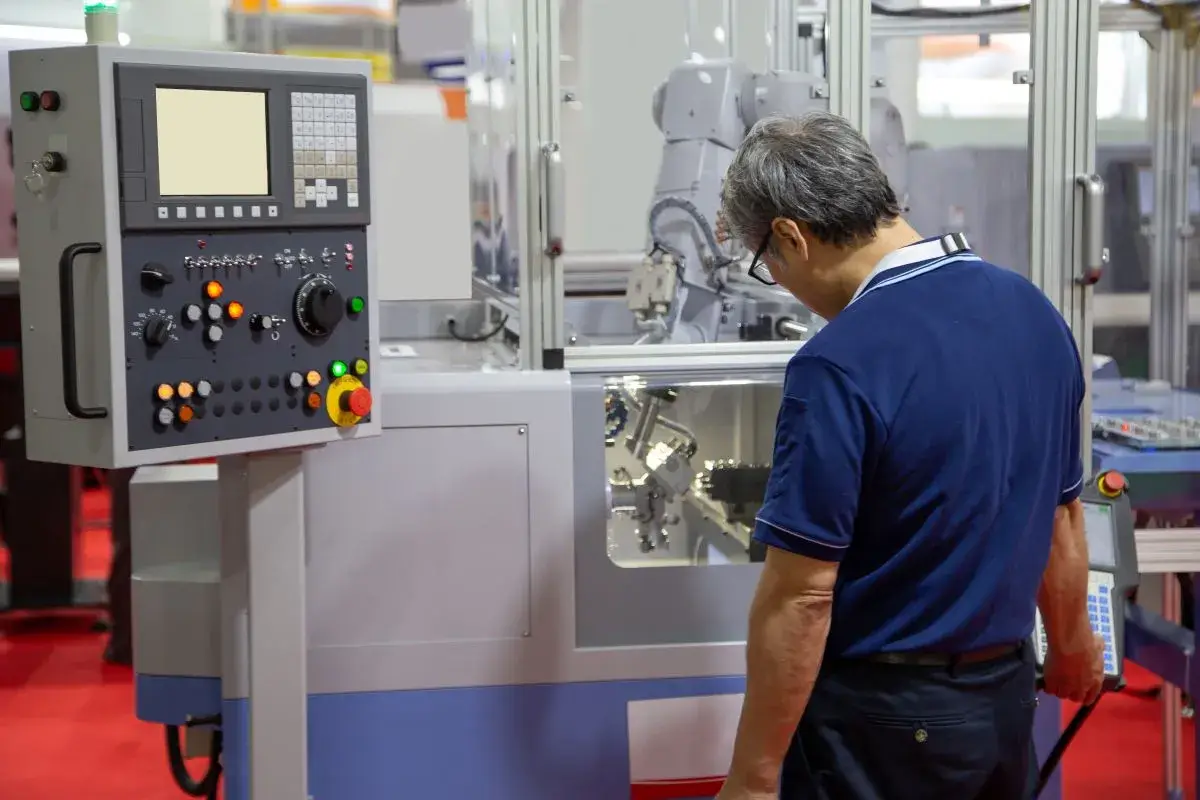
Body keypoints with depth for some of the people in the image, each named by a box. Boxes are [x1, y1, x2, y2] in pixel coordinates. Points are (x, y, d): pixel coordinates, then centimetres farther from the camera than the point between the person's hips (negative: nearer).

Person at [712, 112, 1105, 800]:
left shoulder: (840, 368, -23)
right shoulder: (1036, 312, 1)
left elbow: (801, 595, -22)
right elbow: (1062, 517, 12)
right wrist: (1073, 643, 27)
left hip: (881, 717, -7)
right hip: (1008, 697, 7)